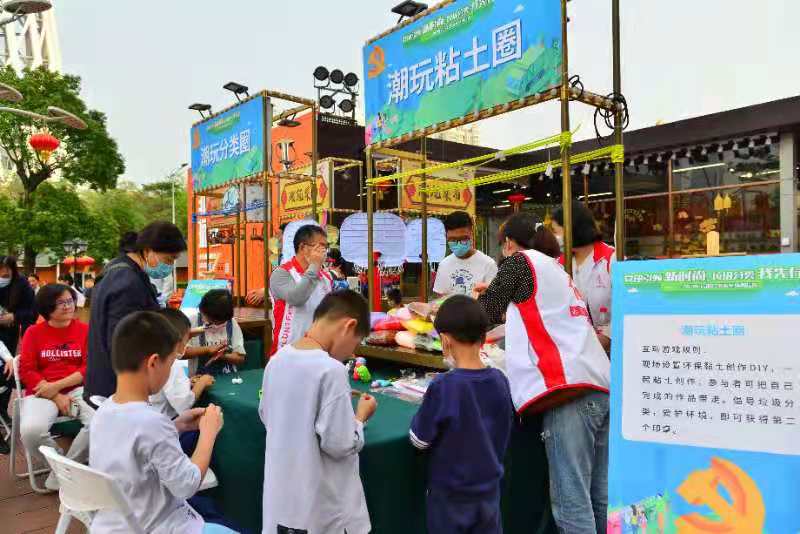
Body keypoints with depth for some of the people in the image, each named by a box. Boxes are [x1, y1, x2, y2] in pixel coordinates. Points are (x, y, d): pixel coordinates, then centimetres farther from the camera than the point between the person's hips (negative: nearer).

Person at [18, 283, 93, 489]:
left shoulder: (85, 329, 4)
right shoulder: (34, 332, 6)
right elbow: (26, 371, 0)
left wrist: (57, 386, -13)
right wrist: (56, 397, -11)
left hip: (78, 389, 0)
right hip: (42, 392, 0)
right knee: (31, 430, -32)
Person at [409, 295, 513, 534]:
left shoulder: (443, 387, -25)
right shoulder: (500, 380, -11)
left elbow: (420, 440, -13)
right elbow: (504, 433, 5)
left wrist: (426, 412, 2)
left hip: (451, 493, -4)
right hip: (489, 488, 4)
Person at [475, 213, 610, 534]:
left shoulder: (520, 261, 6)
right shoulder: (556, 269, 27)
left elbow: (486, 314, 10)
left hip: (569, 389, -8)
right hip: (600, 387, 8)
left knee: (572, 502, -5)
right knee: (602, 498, 13)